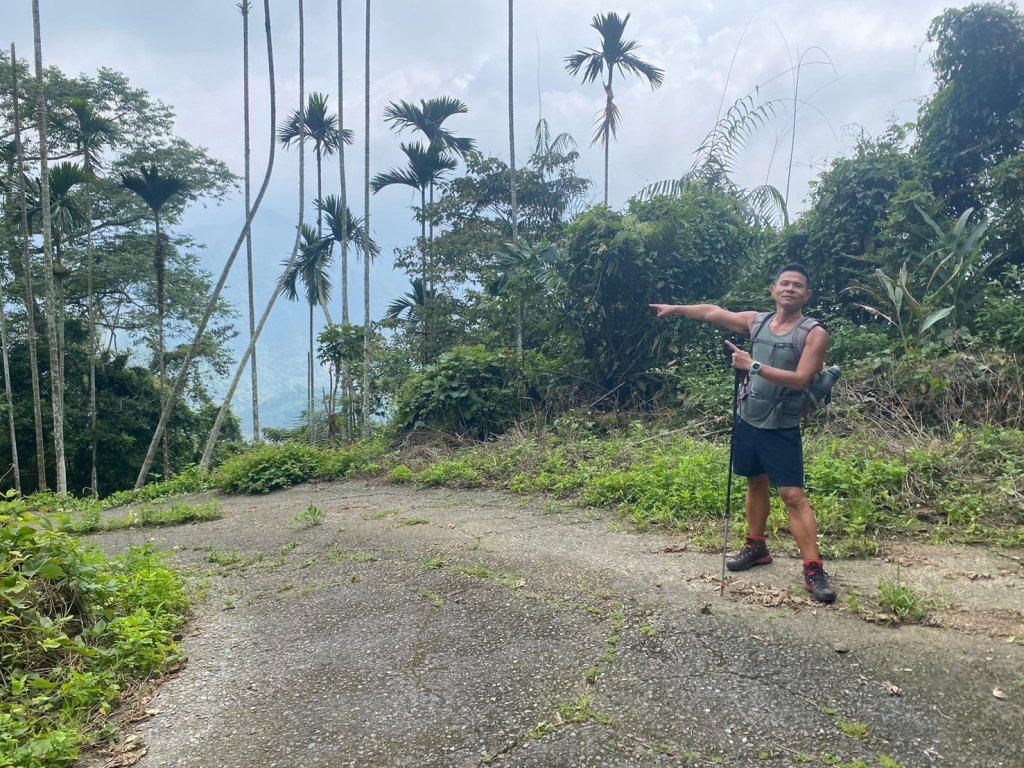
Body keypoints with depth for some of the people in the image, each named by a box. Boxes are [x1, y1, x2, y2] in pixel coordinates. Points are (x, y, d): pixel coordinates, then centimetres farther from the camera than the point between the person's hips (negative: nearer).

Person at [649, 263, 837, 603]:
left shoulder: (814, 333, -10)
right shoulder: (756, 321, 4)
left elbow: (800, 379, -21)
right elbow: (713, 312, 16)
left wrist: (753, 365, -24)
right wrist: (676, 308, 19)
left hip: (781, 428, -5)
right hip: (748, 420, 5)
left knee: (793, 496, -8)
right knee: (756, 483, 19)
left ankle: (814, 570, -3)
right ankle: (757, 547, 35)